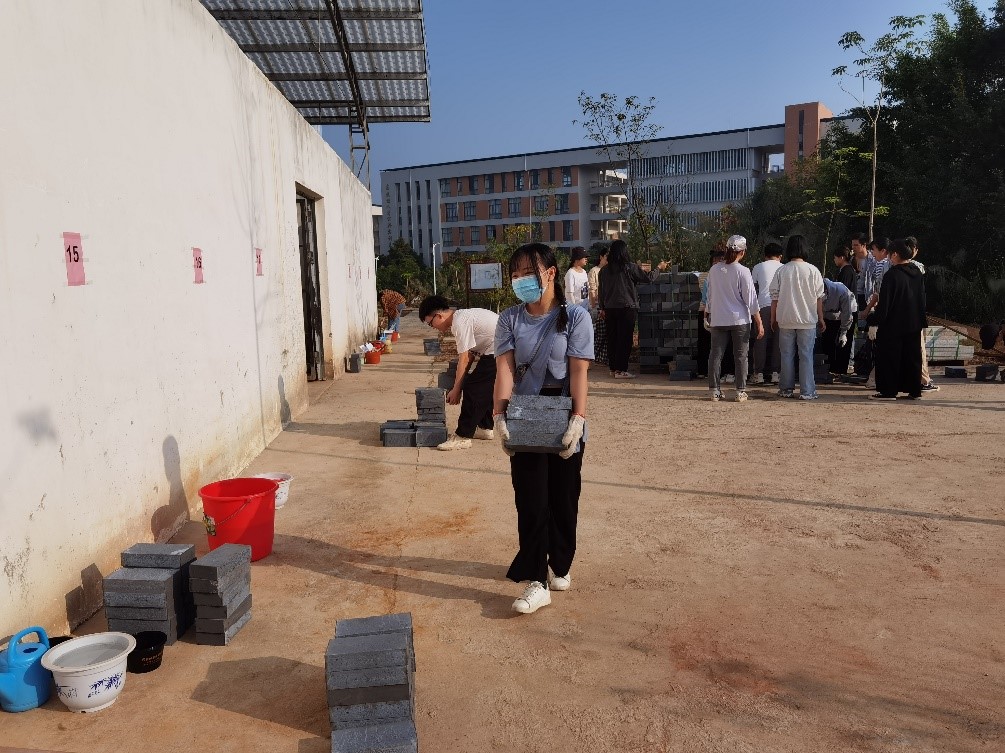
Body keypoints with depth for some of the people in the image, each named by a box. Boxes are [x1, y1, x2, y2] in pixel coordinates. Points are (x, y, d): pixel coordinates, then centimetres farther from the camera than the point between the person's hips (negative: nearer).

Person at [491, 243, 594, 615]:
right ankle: (536, 582, 5)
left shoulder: (575, 317, -6)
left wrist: (578, 419, -22)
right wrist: (500, 414, -22)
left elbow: (578, 371, -13)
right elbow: (505, 368, -9)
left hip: (563, 420, -1)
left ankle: (559, 566, 32)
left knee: (563, 498, 11)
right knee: (531, 500, -1)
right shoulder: (510, 319, 1)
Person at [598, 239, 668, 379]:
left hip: (610, 308, 5)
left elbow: (601, 290, 10)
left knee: (612, 338, 10)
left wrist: (602, 308, 18)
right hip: (627, 308, -5)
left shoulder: (604, 270, 5)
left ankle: (613, 368, 17)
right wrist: (659, 268, 15)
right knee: (625, 338, -1)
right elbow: (648, 277, -2)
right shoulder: (630, 267, -9)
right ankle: (621, 370, -1)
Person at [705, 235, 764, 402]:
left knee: (715, 355, 7)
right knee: (740, 356, 4)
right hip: (740, 320, -3)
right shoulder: (742, 271, -10)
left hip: (718, 319, 3)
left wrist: (708, 313, 25)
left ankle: (714, 390, 7)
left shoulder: (714, 270, 2)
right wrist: (759, 323, -4)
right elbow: (751, 299, -9)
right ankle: (741, 391, 5)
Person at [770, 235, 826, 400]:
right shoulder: (813, 270, -4)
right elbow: (819, 297, 0)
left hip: (785, 320, 1)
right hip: (807, 320, -1)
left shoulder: (781, 271, -2)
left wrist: (773, 318, 11)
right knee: (806, 356, 4)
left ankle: (786, 389, 14)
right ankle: (807, 391, 4)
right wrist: (821, 319, 9)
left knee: (787, 355, 9)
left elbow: (775, 297, 0)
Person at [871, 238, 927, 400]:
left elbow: (884, 303, -15)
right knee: (913, 358, 12)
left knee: (889, 358, 1)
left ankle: (889, 391, 3)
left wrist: (876, 322, -9)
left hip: (893, 325, -7)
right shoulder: (918, 274, 7)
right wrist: (922, 322, 19)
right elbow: (922, 300, 13)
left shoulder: (892, 275, -15)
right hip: (914, 324, 7)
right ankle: (914, 391, 15)